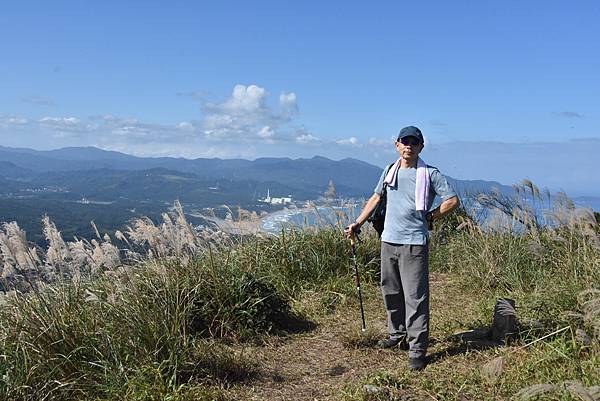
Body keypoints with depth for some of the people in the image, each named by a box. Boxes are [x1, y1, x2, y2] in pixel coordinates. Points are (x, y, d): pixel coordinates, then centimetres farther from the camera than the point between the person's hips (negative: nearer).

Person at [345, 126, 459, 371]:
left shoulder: (430, 174, -2)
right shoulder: (389, 172, 13)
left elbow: (452, 200, -3)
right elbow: (376, 199, 23)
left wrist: (428, 217, -3)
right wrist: (357, 224, 20)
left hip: (414, 243, -5)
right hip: (389, 241, 6)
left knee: (415, 297, -6)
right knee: (391, 292, 15)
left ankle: (417, 349, -1)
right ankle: (397, 334, 32)